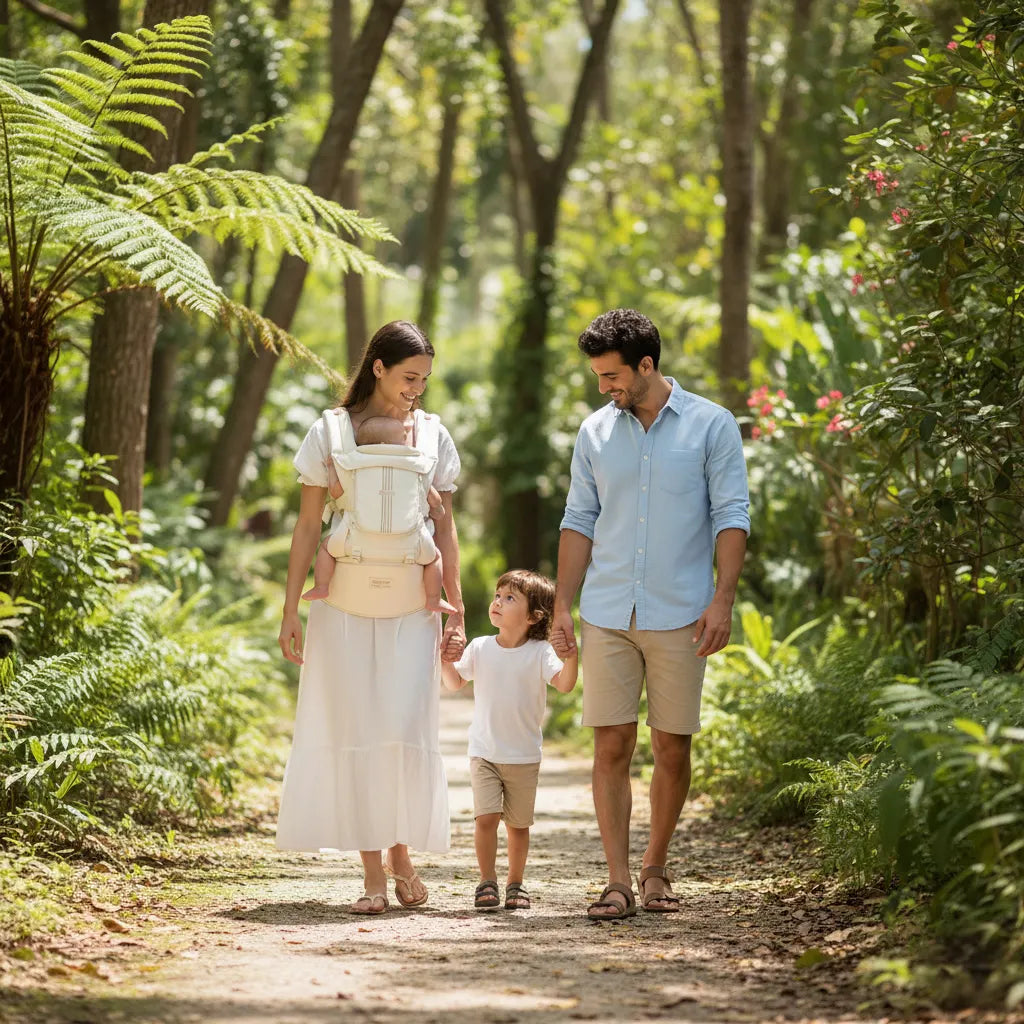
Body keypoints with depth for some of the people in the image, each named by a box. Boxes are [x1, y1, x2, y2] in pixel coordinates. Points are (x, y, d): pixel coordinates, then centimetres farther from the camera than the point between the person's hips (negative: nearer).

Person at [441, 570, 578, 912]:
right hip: (484, 752, 1)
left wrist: (571, 655, -34)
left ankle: (515, 883, 22)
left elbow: (564, 684, -18)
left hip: (524, 756, -1)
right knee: (486, 817, -10)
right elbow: (456, 682, 12)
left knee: (518, 824, 7)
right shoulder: (480, 648, 0)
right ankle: (487, 881, 2)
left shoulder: (539, 652, -7)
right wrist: (444, 658, -6)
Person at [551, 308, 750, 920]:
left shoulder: (710, 426, 1)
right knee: (612, 746, -4)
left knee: (673, 749, 4)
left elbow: (731, 517, -2)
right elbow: (580, 522, 13)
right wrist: (562, 607, 7)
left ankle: (656, 869, 19)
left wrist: (723, 600, -11)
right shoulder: (596, 433, 10)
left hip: (680, 617, -2)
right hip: (607, 616, 2)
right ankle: (619, 882, -2)